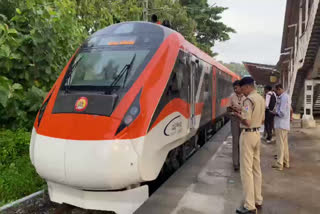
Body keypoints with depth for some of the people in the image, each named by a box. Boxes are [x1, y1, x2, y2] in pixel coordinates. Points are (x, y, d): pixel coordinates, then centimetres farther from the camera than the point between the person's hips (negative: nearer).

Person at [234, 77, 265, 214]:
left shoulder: (249, 99, -18)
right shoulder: (261, 99, 12)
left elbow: (246, 121, -24)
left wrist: (237, 115, -6)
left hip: (248, 135, -10)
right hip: (257, 133, 10)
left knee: (246, 170, -4)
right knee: (256, 168, 16)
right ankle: (258, 201, 26)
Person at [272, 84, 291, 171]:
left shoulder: (284, 97, -17)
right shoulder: (286, 96, 15)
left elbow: (282, 112, -22)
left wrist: (274, 113, -5)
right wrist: (276, 112, 7)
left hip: (281, 124, -10)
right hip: (285, 124, 10)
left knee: (280, 144, -4)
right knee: (285, 144, 16)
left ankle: (279, 164, 3)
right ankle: (286, 162, 26)